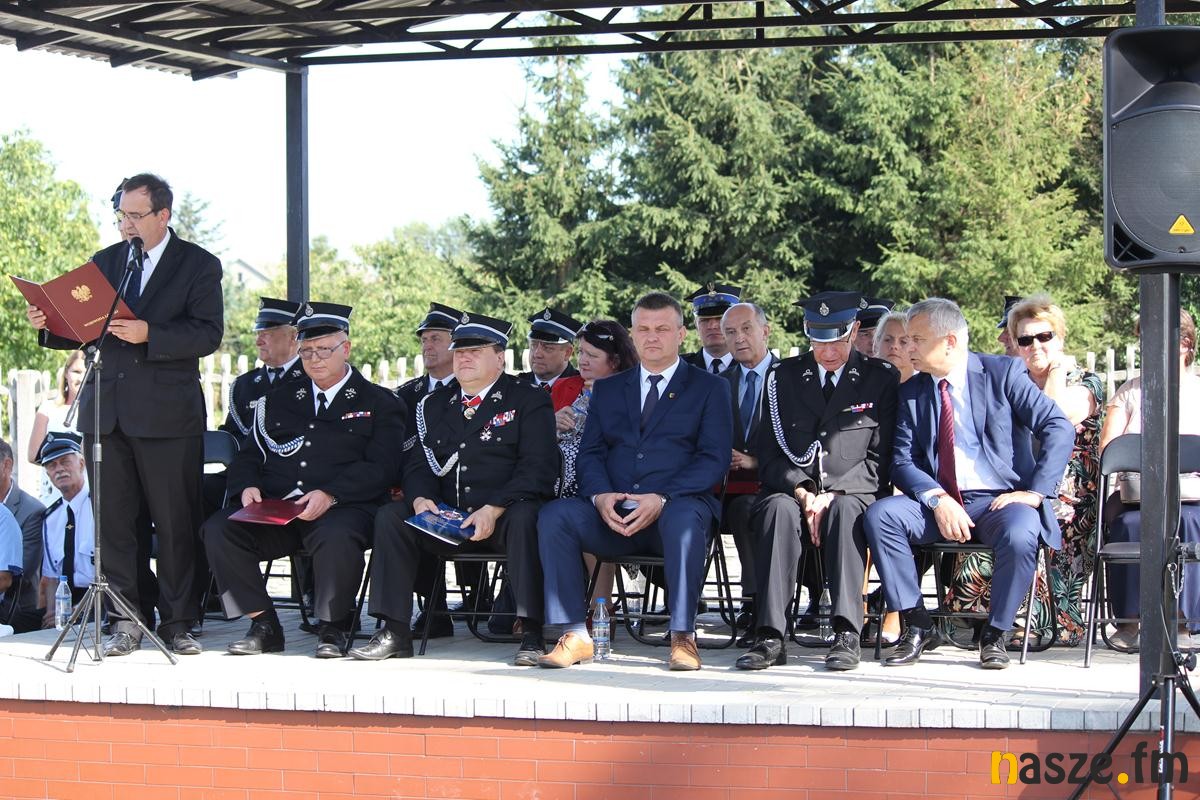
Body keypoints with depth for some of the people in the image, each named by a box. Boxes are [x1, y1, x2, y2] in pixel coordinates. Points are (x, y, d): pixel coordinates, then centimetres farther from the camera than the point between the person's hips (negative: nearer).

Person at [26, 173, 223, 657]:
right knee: (113, 522, 2)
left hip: (167, 413, -4)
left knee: (176, 523, -1)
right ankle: (124, 622, 8)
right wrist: (48, 325, -3)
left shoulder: (199, 266, 2)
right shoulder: (103, 263, 16)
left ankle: (177, 622, 8)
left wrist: (148, 335, -20)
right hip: (105, 411, 4)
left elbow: (208, 334, -9)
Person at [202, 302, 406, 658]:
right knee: (218, 529, -23)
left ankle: (332, 628, -14)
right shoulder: (279, 399, 24)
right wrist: (248, 487, -3)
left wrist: (330, 494, -19)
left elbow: (380, 469, -4)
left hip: (341, 509, -4)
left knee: (336, 538, -39)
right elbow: (248, 457, 21)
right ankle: (263, 625, -11)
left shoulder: (379, 404, 10)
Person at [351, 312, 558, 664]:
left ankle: (531, 634, -34)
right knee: (389, 516, -15)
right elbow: (419, 465, 13)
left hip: (505, 515, -5)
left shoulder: (529, 400, 2)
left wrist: (493, 510, -23)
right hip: (447, 521, 5)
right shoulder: (435, 404, 18)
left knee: (523, 517, -36)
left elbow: (538, 468, -10)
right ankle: (395, 632, -13)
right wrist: (421, 499, -12)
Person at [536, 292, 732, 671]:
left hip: (678, 504, -3)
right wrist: (601, 495, -10)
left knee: (684, 519, -39)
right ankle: (575, 635, -23)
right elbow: (589, 453, 14)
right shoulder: (607, 390, 23)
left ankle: (683, 636, -29)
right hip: (613, 515, 3)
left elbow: (714, 459, -1)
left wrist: (661, 499, -16)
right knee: (554, 515, -25)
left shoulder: (709, 388, 12)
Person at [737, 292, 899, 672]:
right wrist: (802, 493, -11)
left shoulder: (881, 378, 7)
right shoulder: (783, 377, 12)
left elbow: (879, 458, 1)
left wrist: (831, 495, -13)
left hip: (854, 495, -1)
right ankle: (770, 637, -39)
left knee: (844, 510, -36)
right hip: (793, 491, 1)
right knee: (779, 507, -33)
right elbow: (770, 454, 7)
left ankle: (846, 635, -39)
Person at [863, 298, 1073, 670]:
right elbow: (902, 460, 2)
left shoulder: (1003, 373, 0)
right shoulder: (912, 392, 11)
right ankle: (918, 626, -13)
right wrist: (937, 500, -17)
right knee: (880, 514, -22)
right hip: (940, 503, 4)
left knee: (1020, 534, -36)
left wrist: (1035, 492, -15)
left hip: (1000, 500, -3)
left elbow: (1059, 428, -6)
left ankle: (995, 634, -11)